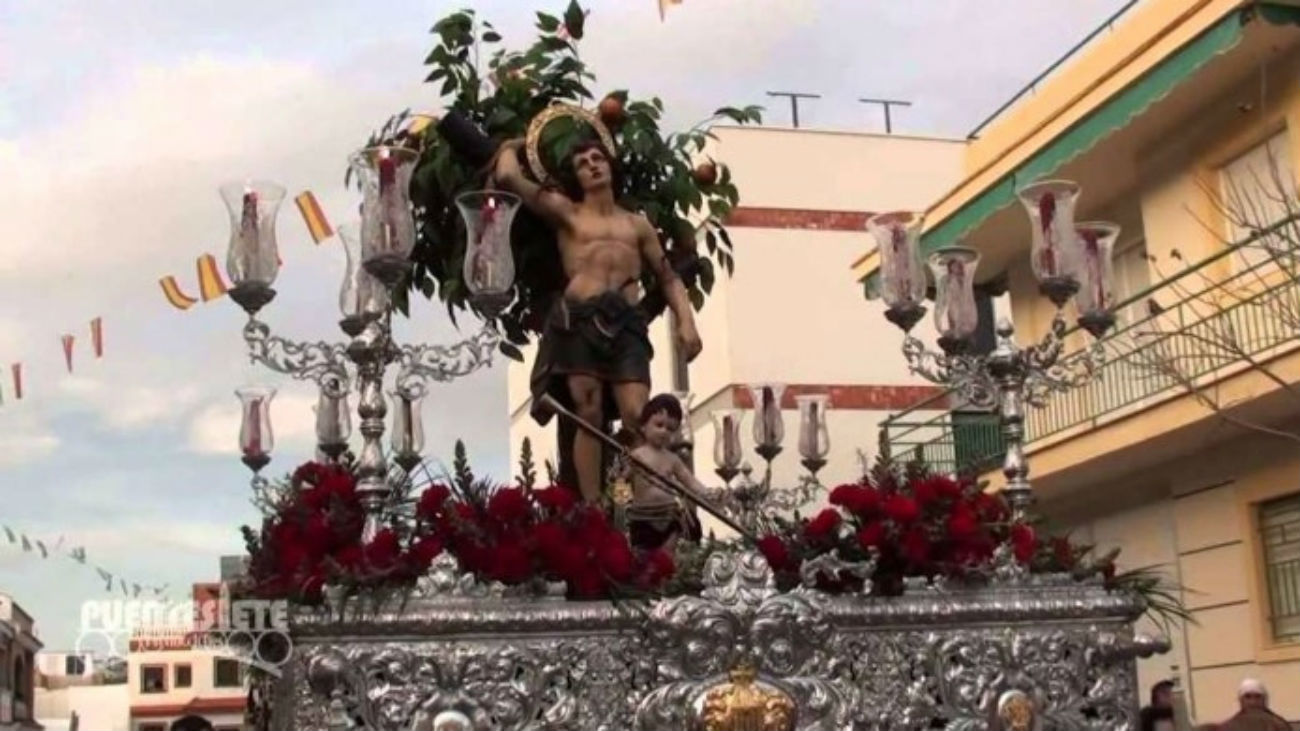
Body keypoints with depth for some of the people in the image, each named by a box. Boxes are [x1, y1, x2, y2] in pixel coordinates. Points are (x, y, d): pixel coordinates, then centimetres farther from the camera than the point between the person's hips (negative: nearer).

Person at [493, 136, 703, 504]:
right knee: (588, 415, -9)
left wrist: (686, 322, 10)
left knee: (637, 418, -12)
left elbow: (668, 278, 25)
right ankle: (592, 508, -7)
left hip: (626, 322, 2)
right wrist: (512, 147, 27)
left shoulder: (637, 224, 26)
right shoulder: (565, 211, 18)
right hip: (578, 318, -2)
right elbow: (508, 178, 7)